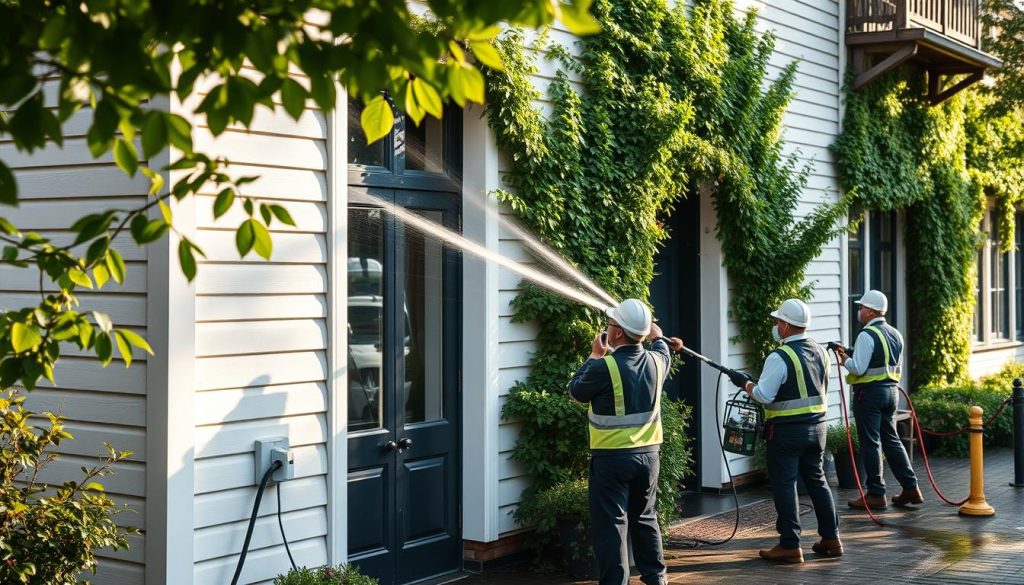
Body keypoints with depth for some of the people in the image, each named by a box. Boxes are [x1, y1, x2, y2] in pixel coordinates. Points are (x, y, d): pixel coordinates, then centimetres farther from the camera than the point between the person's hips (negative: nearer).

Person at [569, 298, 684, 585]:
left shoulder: (604, 366, -20)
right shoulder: (656, 361, -2)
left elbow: (576, 391, -1)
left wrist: (595, 356, 9)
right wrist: (658, 336, 46)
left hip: (612, 457, -6)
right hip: (648, 453, 6)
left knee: (611, 524, 0)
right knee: (645, 518, 20)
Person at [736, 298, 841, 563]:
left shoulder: (780, 357, -18)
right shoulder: (820, 352, 8)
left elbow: (764, 395, -19)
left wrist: (748, 386, -1)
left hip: (787, 429, -7)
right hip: (817, 425, 8)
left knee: (784, 484, 0)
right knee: (817, 480, 17)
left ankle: (790, 545, 1)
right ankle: (831, 538, 21)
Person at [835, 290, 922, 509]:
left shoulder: (867, 335, -16)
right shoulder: (895, 334, 12)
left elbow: (858, 368, -20)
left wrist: (844, 358, -2)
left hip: (869, 392, -9)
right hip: (891, 390, 9)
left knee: (870, 443, -1)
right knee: (891, 439, 16)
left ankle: (876, 494, 3)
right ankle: (911, 488, 16)